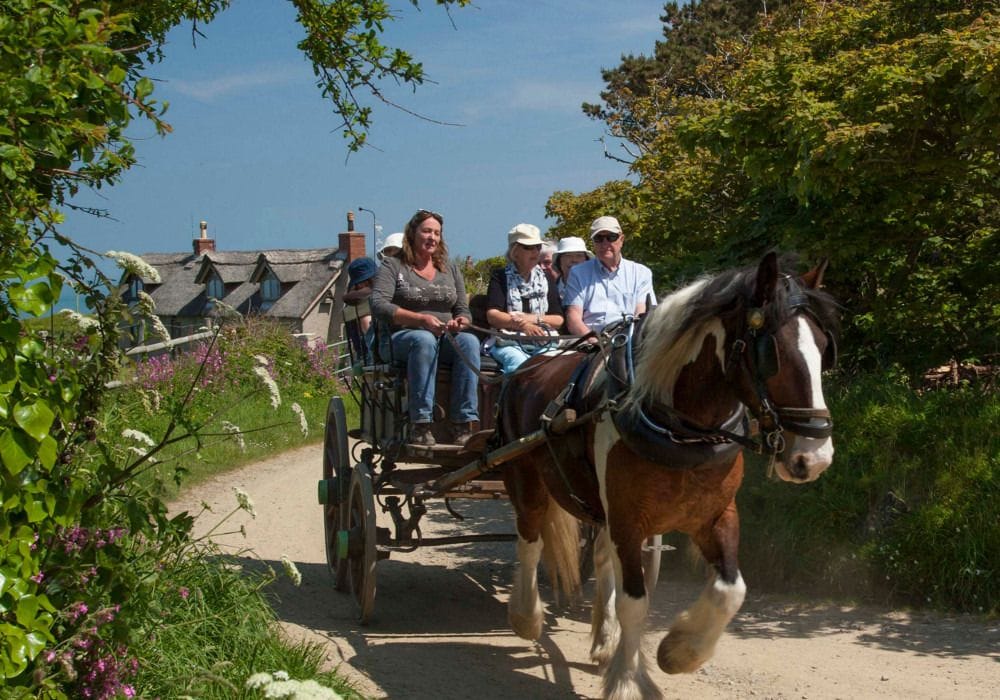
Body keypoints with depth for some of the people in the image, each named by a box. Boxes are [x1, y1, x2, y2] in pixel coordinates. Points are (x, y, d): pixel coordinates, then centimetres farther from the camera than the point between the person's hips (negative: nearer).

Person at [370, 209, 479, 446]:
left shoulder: (450, 270, 20)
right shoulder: (392, 266, 6)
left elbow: (463, 311, 17)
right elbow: (379, 305, -9)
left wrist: (459, 322, -10)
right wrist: (420, 319, -20)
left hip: (447, 339, 4)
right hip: (403, 338, -4)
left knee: (469, 341, -30)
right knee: (425, 340, -38)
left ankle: (463, 426, -35)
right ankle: (420, 426, -42)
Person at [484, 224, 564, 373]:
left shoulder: (545, 279, 21)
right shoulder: (501, 276, 11)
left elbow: (558, 319, 14)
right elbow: (492, 315, -3)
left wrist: (534, 319, -5)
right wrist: (523, 325, -15)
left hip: (541, 343, 3)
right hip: (507, 342, -3)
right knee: (519, 363, -36)